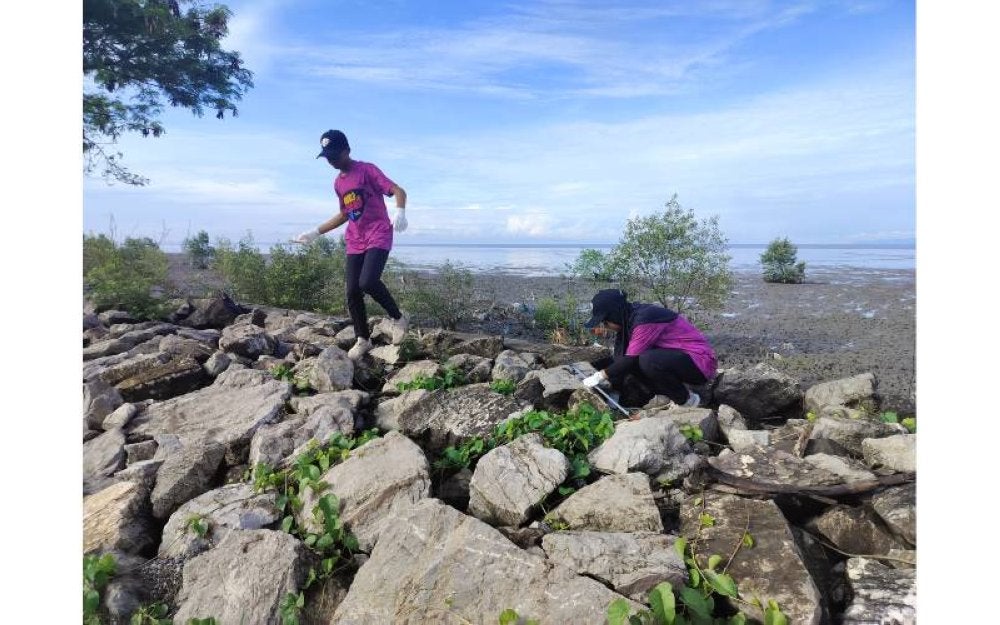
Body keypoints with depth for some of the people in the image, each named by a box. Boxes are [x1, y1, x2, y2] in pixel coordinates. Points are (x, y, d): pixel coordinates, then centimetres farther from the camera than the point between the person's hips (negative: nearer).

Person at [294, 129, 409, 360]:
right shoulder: (338, 182, 14)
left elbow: (398, 191, -15)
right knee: (352, 292, 1)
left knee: (368, 282, -26)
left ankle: (398, 318, -3)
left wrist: (400, 211, -37)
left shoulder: (367, 170, -7)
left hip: (379, 237, -7)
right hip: (355, 242, 7)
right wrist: (315, 232, 23)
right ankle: (362, 340, 14)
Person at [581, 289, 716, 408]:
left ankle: (687, 400, -8)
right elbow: (620, 355, 4)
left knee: (648, 361, -31)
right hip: (677, 356, 9)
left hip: (700, 362, -9)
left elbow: (630, 359, -23)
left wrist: (602, 375, -13)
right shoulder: (630, 317, 2)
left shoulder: (644, 320, -25)